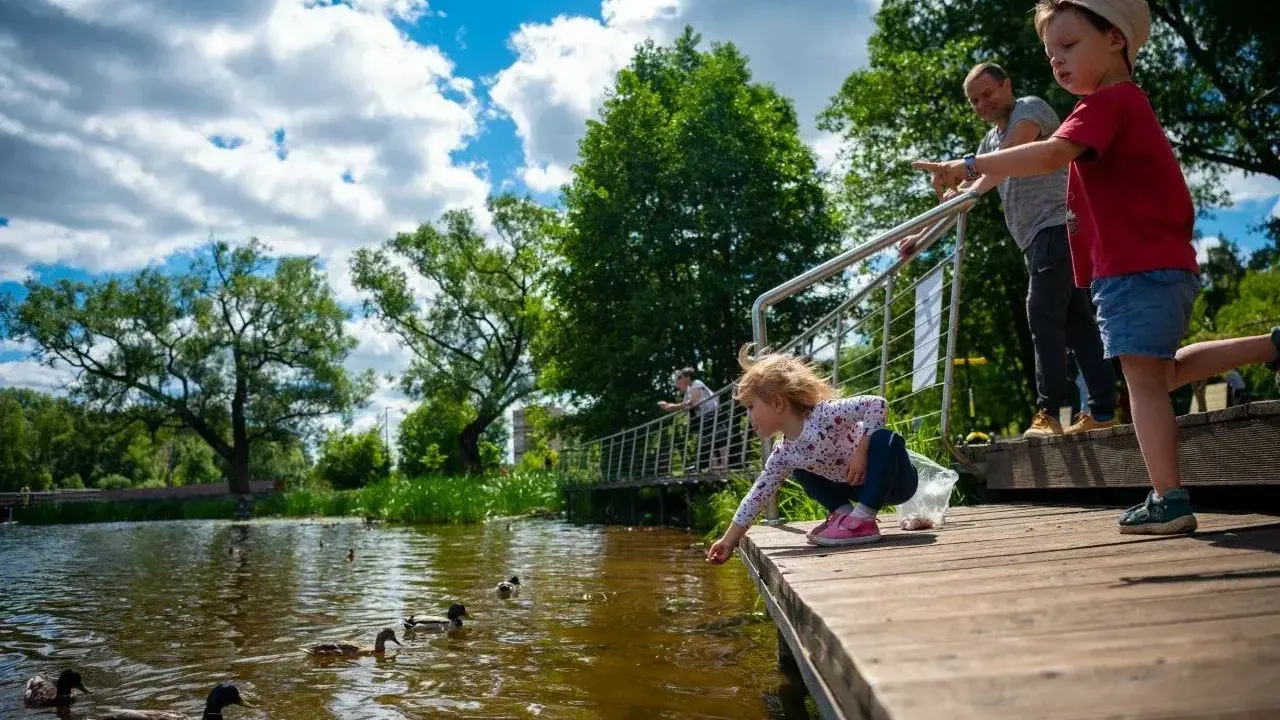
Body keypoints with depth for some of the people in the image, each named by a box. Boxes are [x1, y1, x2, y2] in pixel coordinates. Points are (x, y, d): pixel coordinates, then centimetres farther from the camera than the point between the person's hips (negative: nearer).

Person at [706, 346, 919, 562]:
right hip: (860, 488, 7)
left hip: (895, 479, -7)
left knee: (884, 439, -37)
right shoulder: (783, 455, -4)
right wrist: (729, 540, 0)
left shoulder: (824, 414, -26)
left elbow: (878, 404, -31)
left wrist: (861, 451, -32)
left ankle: (862, 519, -27)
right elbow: (757, 495, 0)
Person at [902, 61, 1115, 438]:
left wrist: (975, 188, -26)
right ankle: (1101, 409, 4)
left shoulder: (1030, 109, -1)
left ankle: (1048, 412, -14)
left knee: (1043, 315, -14)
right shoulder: (990, 140, 24)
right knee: (1076, 322, 4)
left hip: (1058, 226, -9)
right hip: (1040, 238, 9)